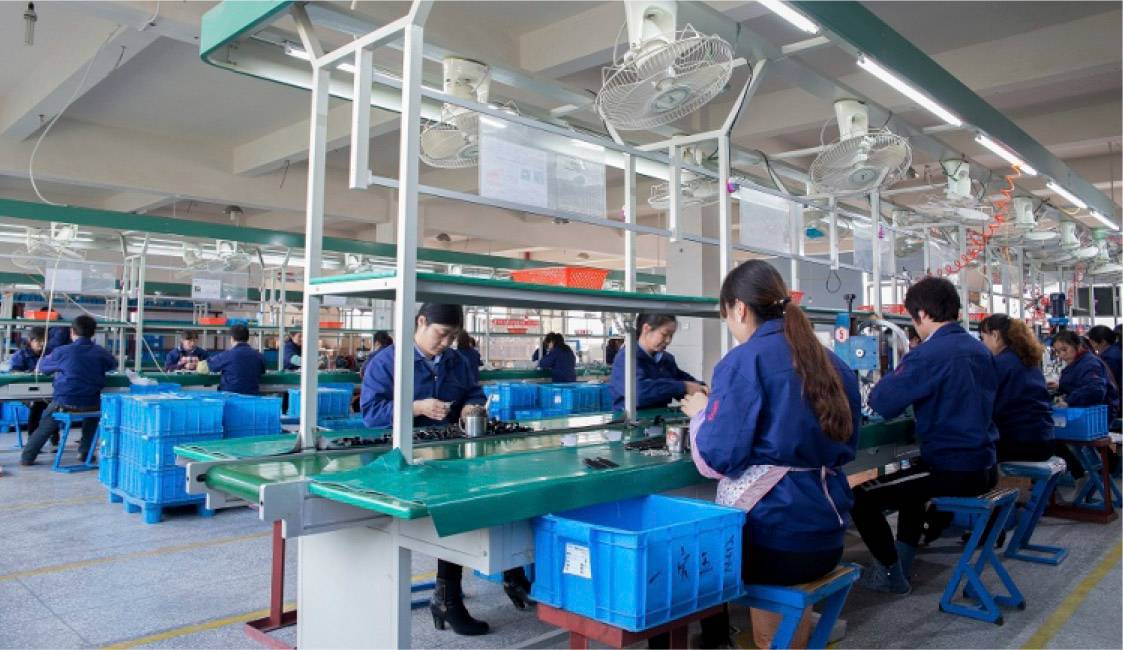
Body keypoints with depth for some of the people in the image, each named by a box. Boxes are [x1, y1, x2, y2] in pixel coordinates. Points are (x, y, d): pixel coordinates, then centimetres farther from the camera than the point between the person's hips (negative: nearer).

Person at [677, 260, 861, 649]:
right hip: (825, 533, 7)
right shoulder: (832, 363, 11)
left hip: (772, 535, -7)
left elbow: (716, 460, -17)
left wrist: (701, 412, 2)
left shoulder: (743, 361, -12)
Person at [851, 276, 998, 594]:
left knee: (861, 498, 0)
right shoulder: (981, 349, 9)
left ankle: (891, 576, 15)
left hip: (953, 471, -9)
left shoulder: (927, 355, -19)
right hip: (985, 467, 9)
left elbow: (882, 403, -21)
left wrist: (896, 378, 0)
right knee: (911, 476, 34)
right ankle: (901, 560, 37)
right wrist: (916, 393, 22)